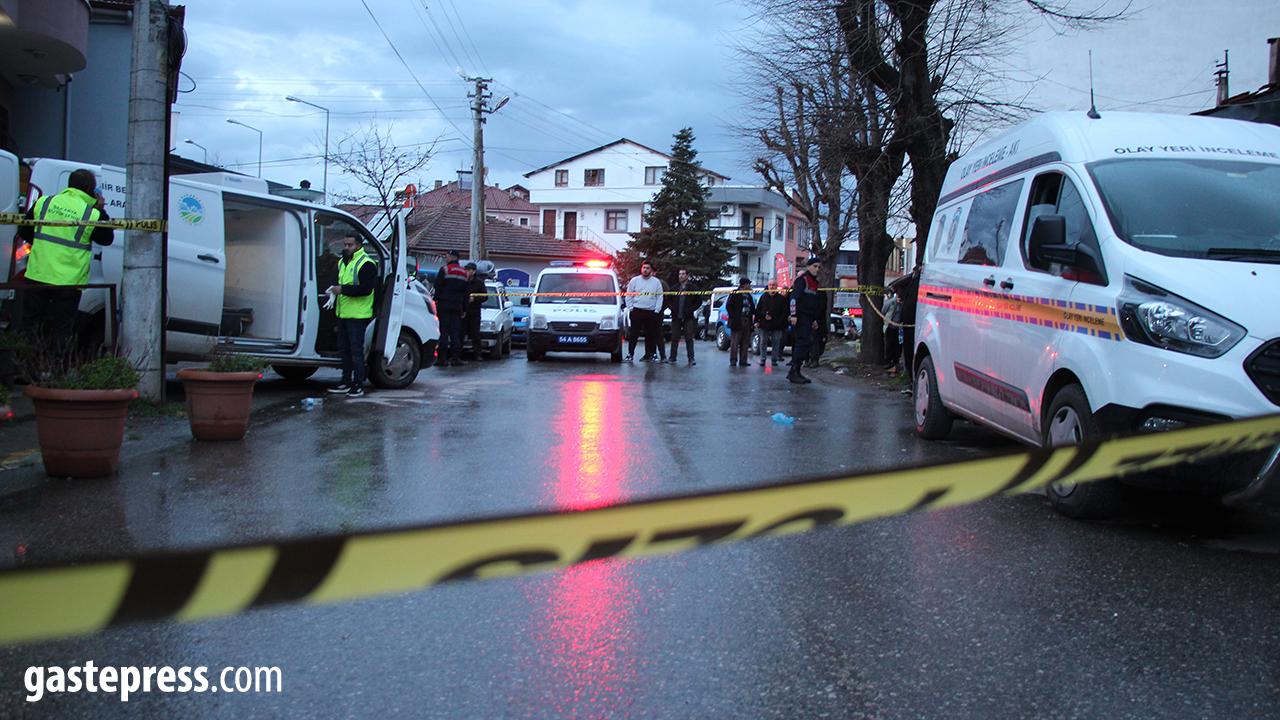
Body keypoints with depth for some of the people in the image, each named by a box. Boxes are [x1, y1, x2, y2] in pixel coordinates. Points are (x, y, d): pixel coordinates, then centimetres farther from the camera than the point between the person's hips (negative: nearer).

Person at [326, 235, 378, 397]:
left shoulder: (366, 264, -13)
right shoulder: (342, 262, 17)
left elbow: (366, 289, -21)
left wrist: (343, 289, -21)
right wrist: (334, 290, 10)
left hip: (358, 315, -9)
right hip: (343, 314, 9)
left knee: (356, 350, -7)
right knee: (344, 349, 14)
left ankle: (358, 385, -2)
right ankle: (346, 382, 23)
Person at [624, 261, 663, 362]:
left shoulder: (656, 282, 7)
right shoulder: (634, 280, 6)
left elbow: (660, 297, 6)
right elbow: (629, 295, 8)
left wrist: (657, 310, -2)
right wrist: (631, 308, -1)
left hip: (651, 312, 1)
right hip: (637, 311, -1)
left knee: (651, 335, 4)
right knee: (634, 334, -3)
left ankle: (649, 354, 12)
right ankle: (630, 354, -1)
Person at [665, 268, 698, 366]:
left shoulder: (692, 288, 1)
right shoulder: (674, 288, 11)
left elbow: (698, 301, 2)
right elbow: (668, 299, 17)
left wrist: (691, 310, -7)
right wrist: (671, 308, 1)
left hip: (688, 317, -3)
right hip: (676, 317, 3)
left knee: (689, 339, -4)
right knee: (675, 338, 4)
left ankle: (691, 358, -3)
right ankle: (672, 357, 10)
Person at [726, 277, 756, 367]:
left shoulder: (749, 296, 18)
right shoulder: (735, 294, -3)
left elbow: (752, 308, 20)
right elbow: (728, 306, -7)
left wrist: (752, 320, 7)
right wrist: (733, 317, -13)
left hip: (747, 322, 7)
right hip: (737, 322, -7)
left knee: (745, 343, 6)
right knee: (735, 343, -7)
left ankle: (743, 361, 10)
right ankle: (733, 361, -6)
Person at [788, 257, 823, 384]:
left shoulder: (814, 282, 21)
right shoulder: (802, 279, -7)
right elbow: (794, 297, -16)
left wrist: (815, 320, 24)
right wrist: (793, 314, -23)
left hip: (809, 318, 9)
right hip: (801, 317, -9)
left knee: (804, 343, 8)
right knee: (803, 342, -14)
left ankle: (794, 372, 11)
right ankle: (794, 372, -14)